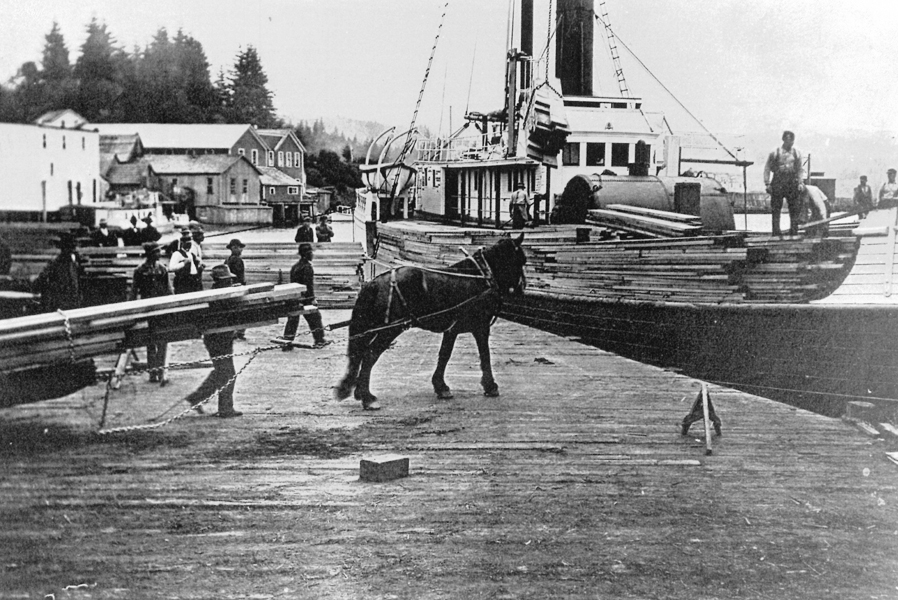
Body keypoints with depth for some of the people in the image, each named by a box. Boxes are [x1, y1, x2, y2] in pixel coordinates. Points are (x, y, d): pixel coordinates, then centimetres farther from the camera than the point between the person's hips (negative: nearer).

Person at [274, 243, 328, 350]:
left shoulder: (295, 266, 13)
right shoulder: (307, 267, -14)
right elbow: (309, 285, -19)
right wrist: (312, 299, -16)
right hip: (305, 298, -8)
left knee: (292, 319, 8)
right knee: (314, 317, 5)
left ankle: (286, 342, 4)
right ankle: (319, 340, 11)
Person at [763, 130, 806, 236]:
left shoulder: (796, 153, 7)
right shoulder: (775, 153, -1)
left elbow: (800, 169, 13)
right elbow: (767, 168, 2)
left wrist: (800, 182, 3)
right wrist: (767, 183, -3)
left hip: (792, 183, 2)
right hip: (778, 182, -2)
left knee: (795, 208, 1)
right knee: (776, 208, 0)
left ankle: (794, 231, 9)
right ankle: (776, 232, 6)